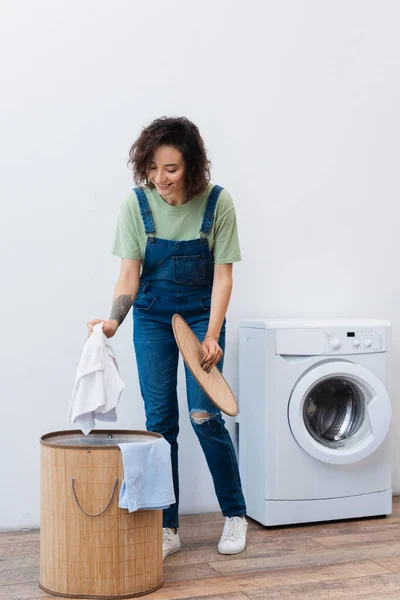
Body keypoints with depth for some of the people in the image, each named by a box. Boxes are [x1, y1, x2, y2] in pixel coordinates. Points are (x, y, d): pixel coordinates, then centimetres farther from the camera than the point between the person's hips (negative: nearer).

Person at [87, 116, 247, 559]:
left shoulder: (217, 203, -16)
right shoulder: (136, 204, -12)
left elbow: (222, 275, -11)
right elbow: (129, 273, -10)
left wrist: (212, 335, -19)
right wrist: (114, 321, -27)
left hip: (202, 314, -1)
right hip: (152, 317, 2)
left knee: (203, 415, -8)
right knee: (159, 419, 1)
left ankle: (234, 514, 14)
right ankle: (166, 529, 11)